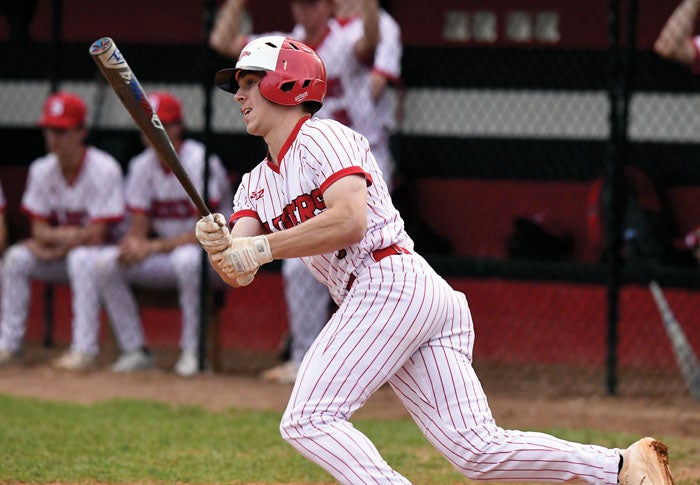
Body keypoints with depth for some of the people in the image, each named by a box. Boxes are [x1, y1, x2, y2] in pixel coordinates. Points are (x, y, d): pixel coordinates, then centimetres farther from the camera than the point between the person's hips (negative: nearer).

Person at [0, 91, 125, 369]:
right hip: (60, 254, 6)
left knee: (82, 258, -36)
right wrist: (62, 235, -23)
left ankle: (83, 350, -38)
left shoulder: (104, 169, -17)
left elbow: (95, 234, -20)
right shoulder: (42, 170, 0)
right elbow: (40, 229, -1)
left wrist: (53, 248, -17)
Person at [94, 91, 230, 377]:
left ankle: (192, 351, -27)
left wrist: (153, 247, -28)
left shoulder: (201, 163, -17)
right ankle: (135, 351, -10)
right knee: (105, 262, -14)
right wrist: (132, 244, -21)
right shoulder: (142, 166, 3)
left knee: (187, 257, -40)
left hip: (214, 259, -6)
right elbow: (138, 230, 4)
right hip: (164, 258, 6)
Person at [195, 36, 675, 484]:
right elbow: (239, 273, 11)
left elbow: (349, 221, -17)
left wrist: (261, 247, -15)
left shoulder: (321, 138, 0)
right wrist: (220, 246, -12)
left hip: (390, 283, -8)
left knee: (308, 420, -15)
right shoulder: (256, 184, 26)